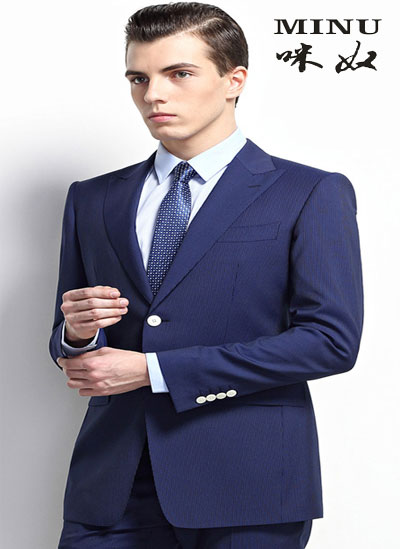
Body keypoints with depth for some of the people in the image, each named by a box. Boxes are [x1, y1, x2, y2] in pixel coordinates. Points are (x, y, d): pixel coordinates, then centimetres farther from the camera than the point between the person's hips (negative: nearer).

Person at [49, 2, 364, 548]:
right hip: (112, 490, 3)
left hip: (246, 496, -3)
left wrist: (152, 370, -14)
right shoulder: (91, 200, 12)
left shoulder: (312, 195, -2)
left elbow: (331, 339, -13)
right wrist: (76, 334, -9)